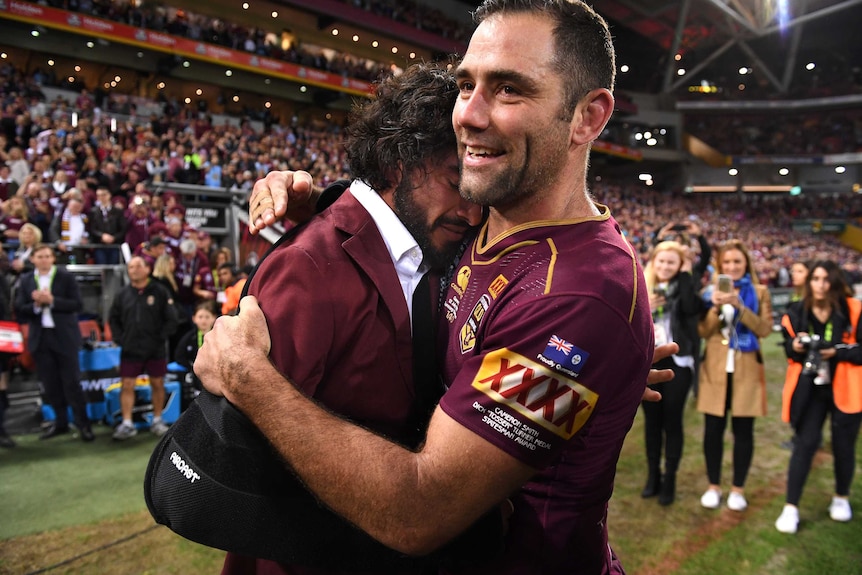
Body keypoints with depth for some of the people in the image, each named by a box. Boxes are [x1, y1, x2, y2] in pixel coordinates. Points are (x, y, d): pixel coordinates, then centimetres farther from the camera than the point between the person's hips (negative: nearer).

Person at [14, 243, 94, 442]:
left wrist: (52, 300, -17)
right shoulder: (25, 281, 7)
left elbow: (77, 305, -8)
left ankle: (83, 423, 6)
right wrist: (36, 304, -15)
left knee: (71, 382, -1)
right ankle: (60, 422, 21)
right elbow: (19, 311, 2)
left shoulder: (66, 277, -1)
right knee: (50, 384, 9)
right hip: (40, 338, 3)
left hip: (64, 336, -3)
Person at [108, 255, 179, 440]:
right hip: (130, 350, 2)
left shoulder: (160, 292, -4)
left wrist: (161, 339, -10)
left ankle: (157, 420, 22)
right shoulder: (122, 294, 4)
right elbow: (113, 319, 12)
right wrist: (120, 340, 1)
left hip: (156, 350, -2)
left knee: (157, 384, 8)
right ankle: (127, 424, 9)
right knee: (127, 385, 1)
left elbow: (171, 319, -4)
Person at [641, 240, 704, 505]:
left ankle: (669, 480, 16)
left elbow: (691, 307, -23)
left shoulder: (685, 286, 0)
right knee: (652, 420, 11)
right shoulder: (642, 287, 7)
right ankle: (653, 475, 23)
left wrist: (686, 273, -15)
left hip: (677, 362, -3)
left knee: (672, 420, 4)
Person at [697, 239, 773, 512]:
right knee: (713, 430, 6)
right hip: (715, 369, 1)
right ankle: (714, 486, 20)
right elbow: (703, 331, -2)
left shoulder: (759, 292, 3)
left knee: (743, 430, 7)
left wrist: (739, 306, -20)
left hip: (746, 370, -1)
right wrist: (716, 308, -17)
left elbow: (765, 329, -8)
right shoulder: (710, 292, 5)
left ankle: (738, 489, 20)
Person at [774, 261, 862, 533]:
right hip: (809, 388, 1)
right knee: (805, 443, -1)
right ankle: (791, 507, 5)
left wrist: (837, 351, -22)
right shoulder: (797, 312, -2)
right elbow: (789, 347, 10)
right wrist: (795, 347, -11)